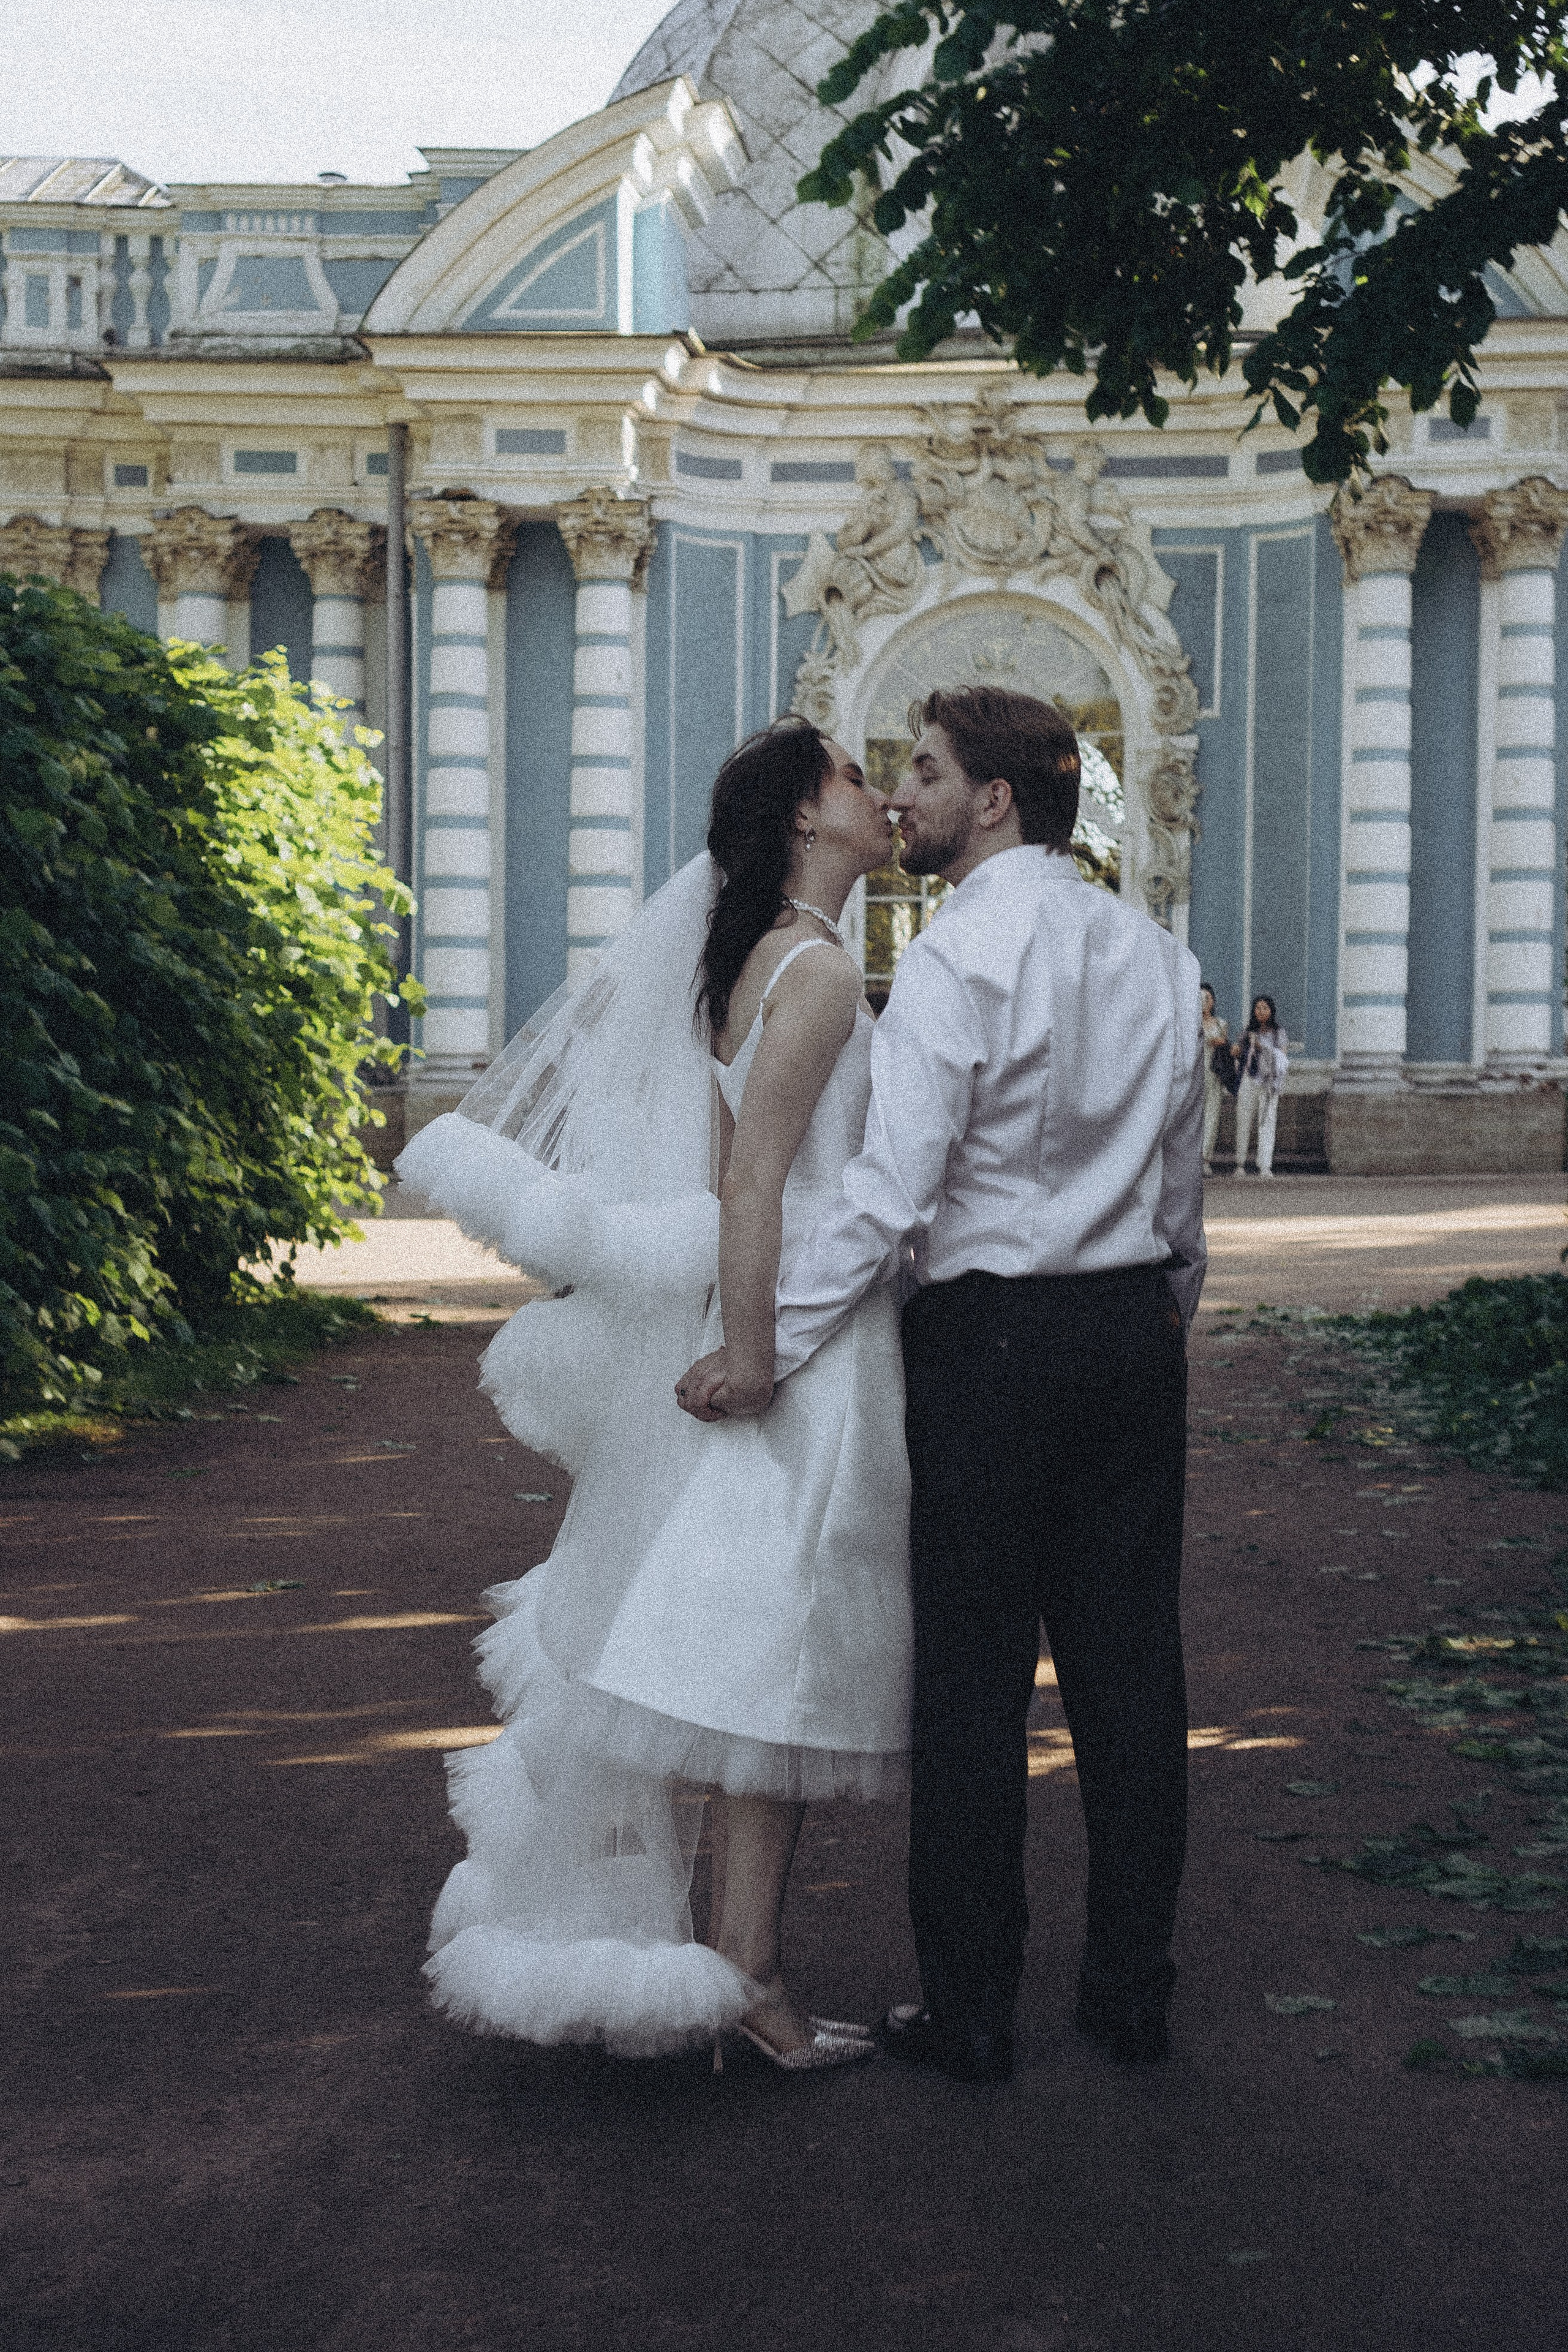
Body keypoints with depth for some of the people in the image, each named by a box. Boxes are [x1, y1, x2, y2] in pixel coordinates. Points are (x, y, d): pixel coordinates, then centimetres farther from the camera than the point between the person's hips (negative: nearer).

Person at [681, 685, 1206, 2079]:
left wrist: (767, 1350, -16)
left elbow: (890, 1195, -20)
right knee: (1128, 1661, 11)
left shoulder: (955, 964, -14)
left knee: (973, 1675, 3)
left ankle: (972, 2012, 10)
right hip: (1136, 1329, 6)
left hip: (991, 1335, -6)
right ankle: (1133, 1990, 20)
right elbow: (1182, 1178, 14)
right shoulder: (1158, 956, 8)